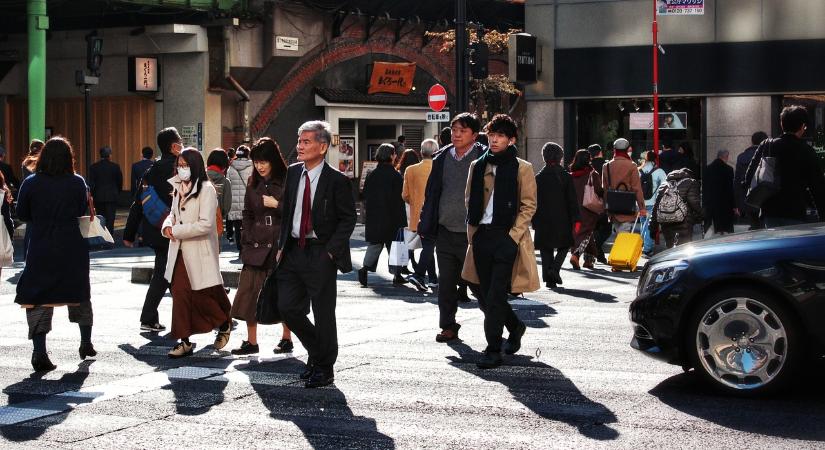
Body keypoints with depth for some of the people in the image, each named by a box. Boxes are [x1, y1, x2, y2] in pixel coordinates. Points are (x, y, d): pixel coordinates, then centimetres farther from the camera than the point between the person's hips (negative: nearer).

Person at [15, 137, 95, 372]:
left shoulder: (30, 183, -8)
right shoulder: (77, 183, -7)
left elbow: (22, 214, 1)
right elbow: (81, 211, 5)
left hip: (41, 248, -1)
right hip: (72, 247, 1)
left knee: (38, 299, 3)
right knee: (80, 294, 19)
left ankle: (39, 352, -8)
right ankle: (86, 344, 32)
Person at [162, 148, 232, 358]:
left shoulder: (206, 190, -12)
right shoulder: (179, 188, 11)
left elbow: (205, 224, -19)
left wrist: (177, 231, -15)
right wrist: (168, 225, 0)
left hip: (200, 252, -6)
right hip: (180, 251, 6)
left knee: (202, 295, 3)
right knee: (180, 293, 1)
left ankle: (224, 324, 30)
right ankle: (184, 341, 6)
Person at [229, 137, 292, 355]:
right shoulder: (253, 184, 11)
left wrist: (277, 204, -14)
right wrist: (249, 239, 10)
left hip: (281, 245, -4)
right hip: (256, 245, 4)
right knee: (249, 292, -1)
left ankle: (286, 338, 18)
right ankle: (251, 341, 5)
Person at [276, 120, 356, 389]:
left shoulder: (337, 181, -10)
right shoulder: (293, 173, 7)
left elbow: (348, 218, -7)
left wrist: (331, 251, -13)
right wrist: (282, 245, 8)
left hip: (320, 254, -6)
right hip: (293, 252, 6)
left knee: (323, 314, 2)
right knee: (288, 307, 6)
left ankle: (324, 369, 17)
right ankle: (315, 351, 29)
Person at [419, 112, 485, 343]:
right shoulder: (442, 158, 10)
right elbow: (431, 192, 16)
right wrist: (426, 224, 12)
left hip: (471, 234, -5)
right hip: (445, 232, 5)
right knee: (446, 283, 8)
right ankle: (448, 326, 17)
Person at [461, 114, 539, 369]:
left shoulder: (521, 168, -1)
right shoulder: (478, 166, 12)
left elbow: (528, 206, -2)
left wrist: (513, 236, -10)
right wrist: (472, 231, 8)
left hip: (507, 236, -5)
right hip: (482, 235, 5)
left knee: (495, 296, -10)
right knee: (485, 296, 10)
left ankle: (493, 350, -4)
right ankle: (515, 327, 35)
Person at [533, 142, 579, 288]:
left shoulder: (538, 178, 1)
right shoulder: (566, 177, -3)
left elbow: (535, 201, 3)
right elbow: (573, 200, -3)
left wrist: (534, 221, 9)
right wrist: (576, 219, 2)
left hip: (543, 220, 1)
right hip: (562, 219, -1)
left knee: (546, 249, 7)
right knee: (564, 245, 13)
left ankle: (548, 278, 1)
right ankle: (555, 268, -9)